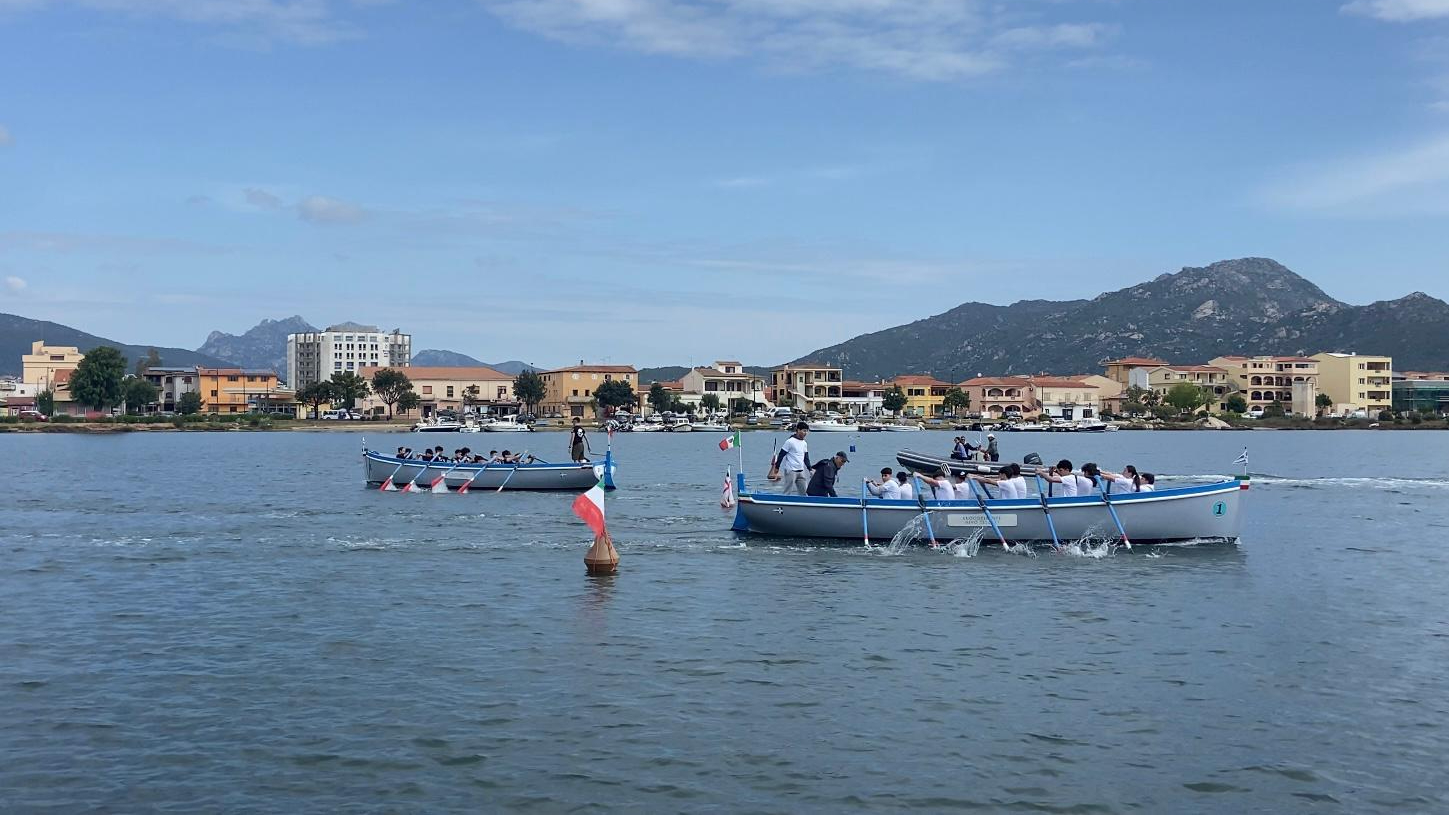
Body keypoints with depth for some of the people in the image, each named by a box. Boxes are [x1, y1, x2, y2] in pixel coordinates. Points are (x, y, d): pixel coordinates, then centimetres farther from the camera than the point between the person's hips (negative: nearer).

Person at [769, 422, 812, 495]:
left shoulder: (804, 444, 11)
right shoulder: (790, 442, -10)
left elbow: (806, 458, 19)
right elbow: (781, 455, -7)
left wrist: (810, 469, 11)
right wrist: (776, 468, -7)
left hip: (801, 471, 7)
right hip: (791, 471, -7)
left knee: (803, 492, 9)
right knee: (787, 492, -5)